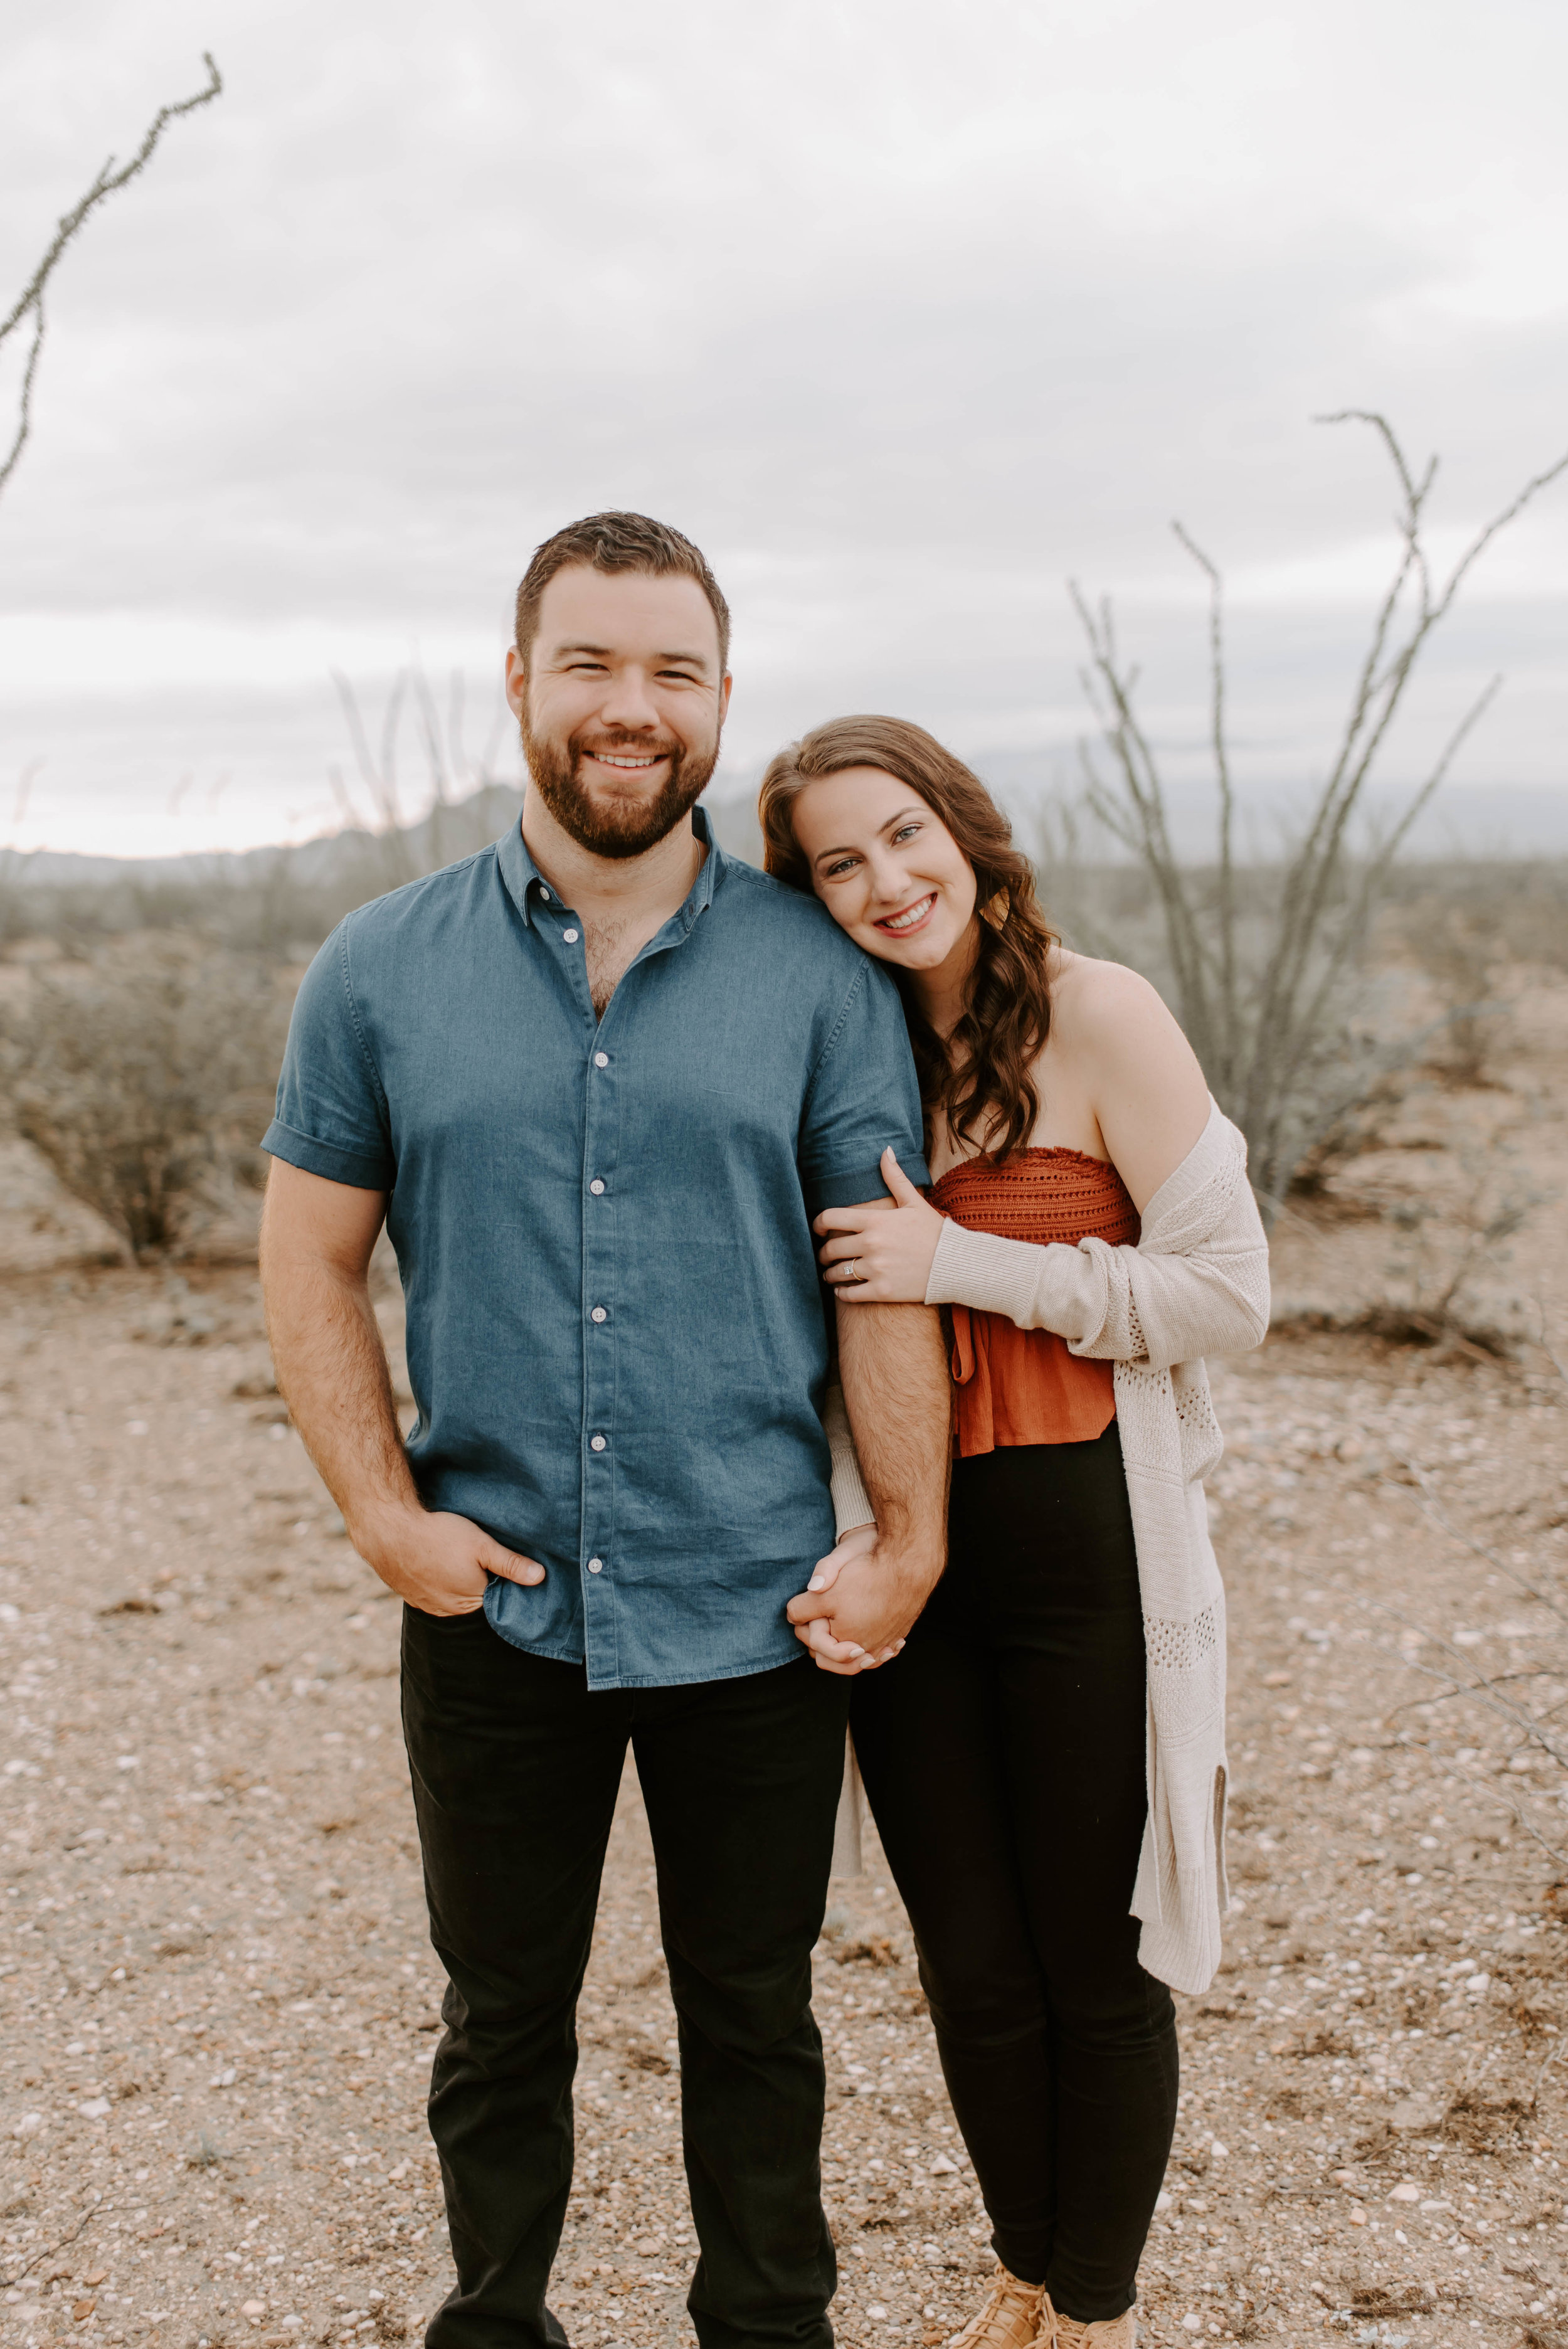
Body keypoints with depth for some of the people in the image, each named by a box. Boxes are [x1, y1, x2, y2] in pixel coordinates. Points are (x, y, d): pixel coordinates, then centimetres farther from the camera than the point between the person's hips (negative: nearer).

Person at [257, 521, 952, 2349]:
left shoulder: (820, 975, -2)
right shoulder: (381, 970, 0)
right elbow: (309, 1258, 4)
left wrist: (911, 1542, -5)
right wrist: (383, 1513, -5)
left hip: (754, 1604, 0)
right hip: (493, 1603, 1)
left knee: (752, 2014, 16)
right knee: (501, 2017, 18)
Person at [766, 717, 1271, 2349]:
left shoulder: (1096, 1017, -9)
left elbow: (1231, 1291, -12)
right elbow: (845, 1327, 12)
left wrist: (963, 1264, -18)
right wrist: (858, 1531, -4)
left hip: (1084, 1553, -4)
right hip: (908, 1562, 5)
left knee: (1093, 1964, 9)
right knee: (970, 1968, 15)